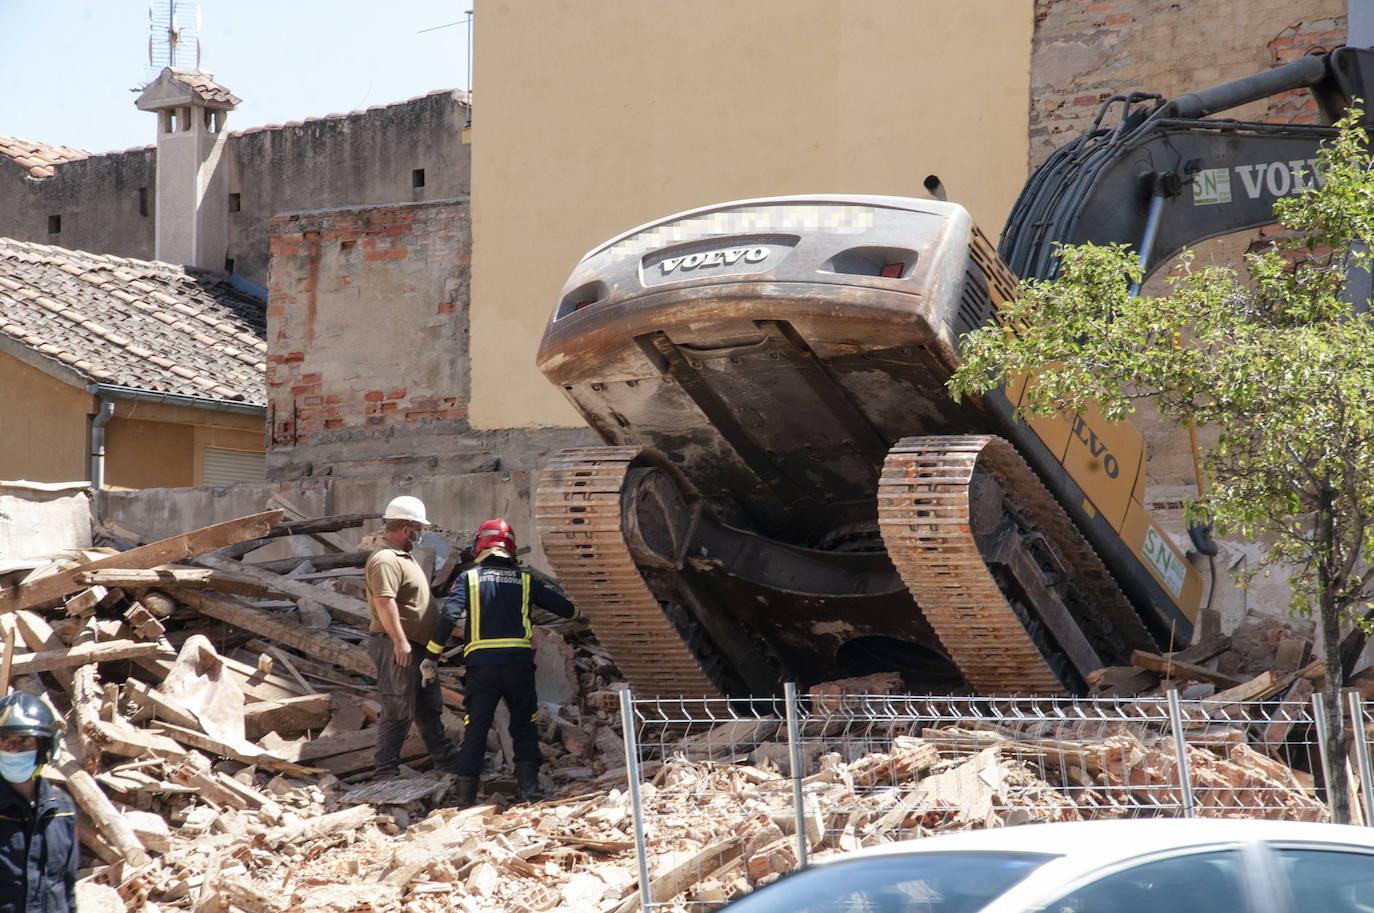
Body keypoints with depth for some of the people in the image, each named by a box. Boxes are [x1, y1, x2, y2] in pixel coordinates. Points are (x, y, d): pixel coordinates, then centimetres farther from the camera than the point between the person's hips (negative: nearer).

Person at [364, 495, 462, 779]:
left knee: (430, 708, 16)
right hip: (397, 648, -11)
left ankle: (447, 761, 24)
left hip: (416, 648, 11)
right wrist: (400, 641, -31)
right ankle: (385, 772, -3)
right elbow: (384, 601, -28)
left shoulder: (403, 557, 20)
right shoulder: (385, 560, -16)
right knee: (398, 712, -8)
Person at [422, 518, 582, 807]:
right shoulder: (525, 580, 11)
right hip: (519, 661, 1)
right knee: (524, 726, 13)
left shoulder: (468, 578, 6)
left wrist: (431, 657, -3)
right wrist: (577, 613, 45)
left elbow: (449, 616, -6)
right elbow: (558, 604, 22)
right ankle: (528, 786, 4)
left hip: (481, 663, -1)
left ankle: (466, 797, 1)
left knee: (475, 729, 3)